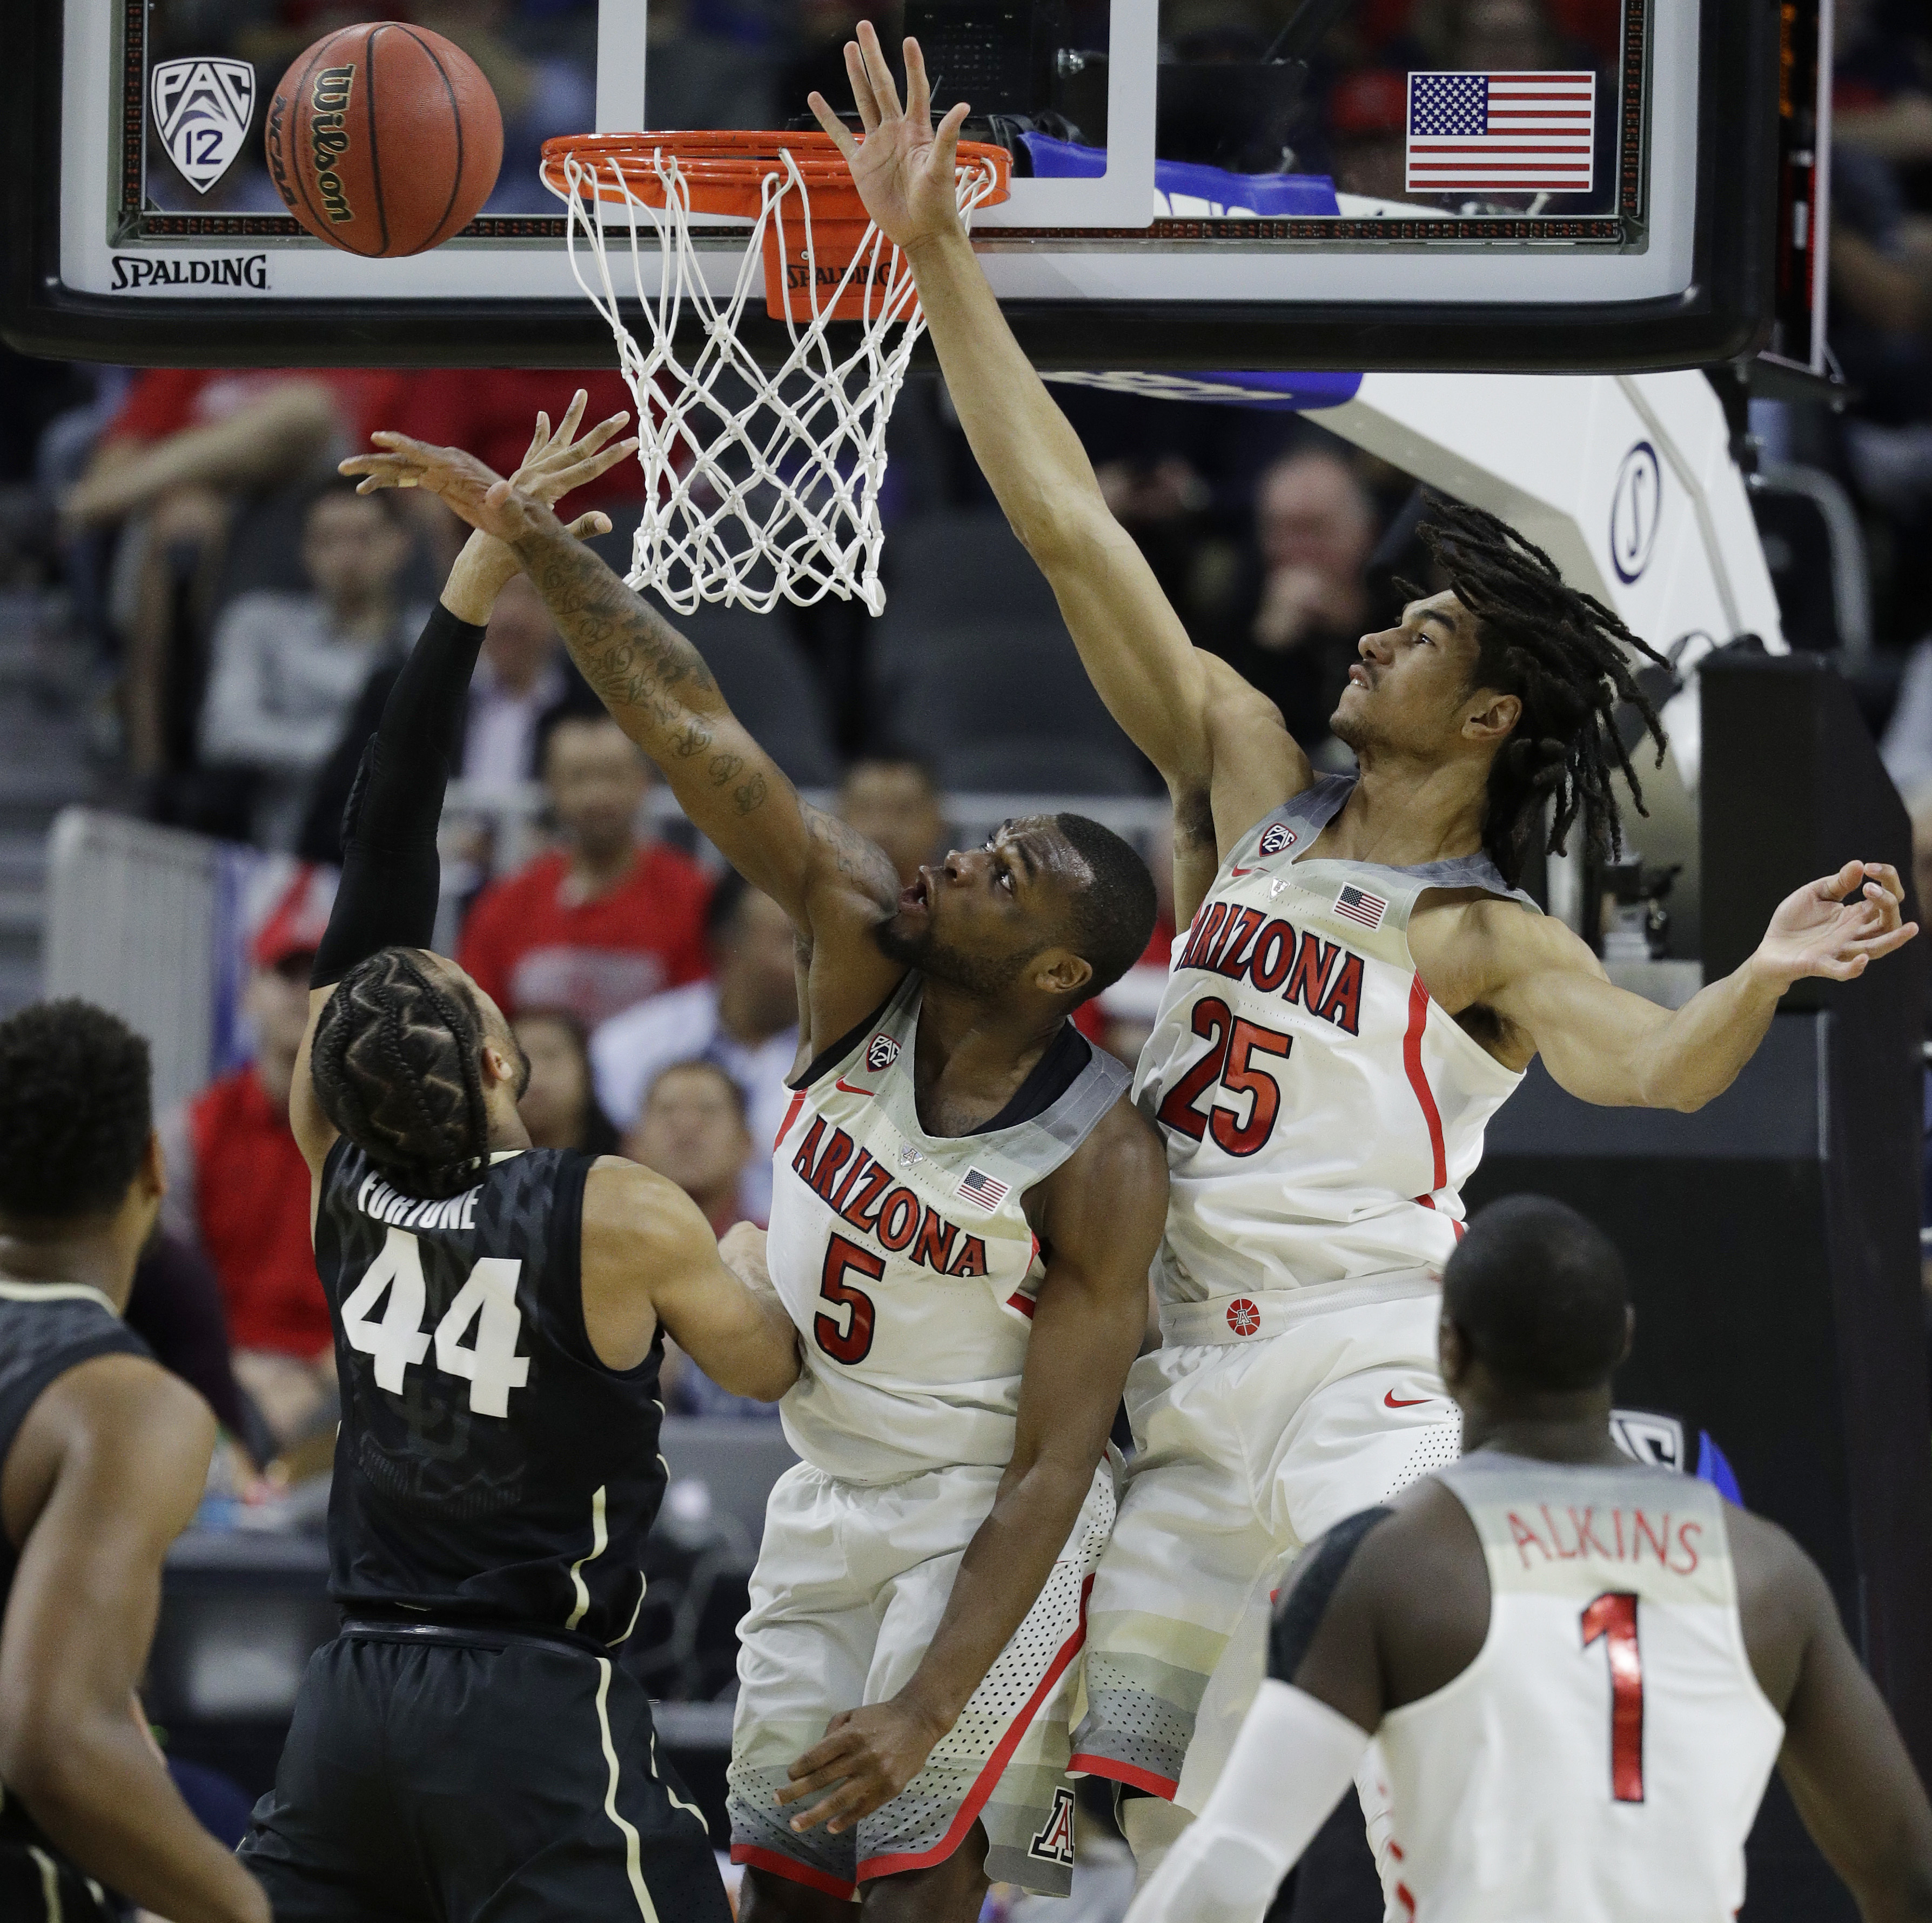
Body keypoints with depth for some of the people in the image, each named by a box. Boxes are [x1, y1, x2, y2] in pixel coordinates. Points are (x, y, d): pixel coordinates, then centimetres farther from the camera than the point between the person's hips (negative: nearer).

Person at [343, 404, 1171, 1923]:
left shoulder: (1100, 1166, -23)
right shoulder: (863, 954, -10)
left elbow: (1049, 1471, -22)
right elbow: (691, 726, -14)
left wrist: (930, 1706, -29)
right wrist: (526, 532, -22)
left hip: (989, 1517, -6)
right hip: (828, 1495, 6)